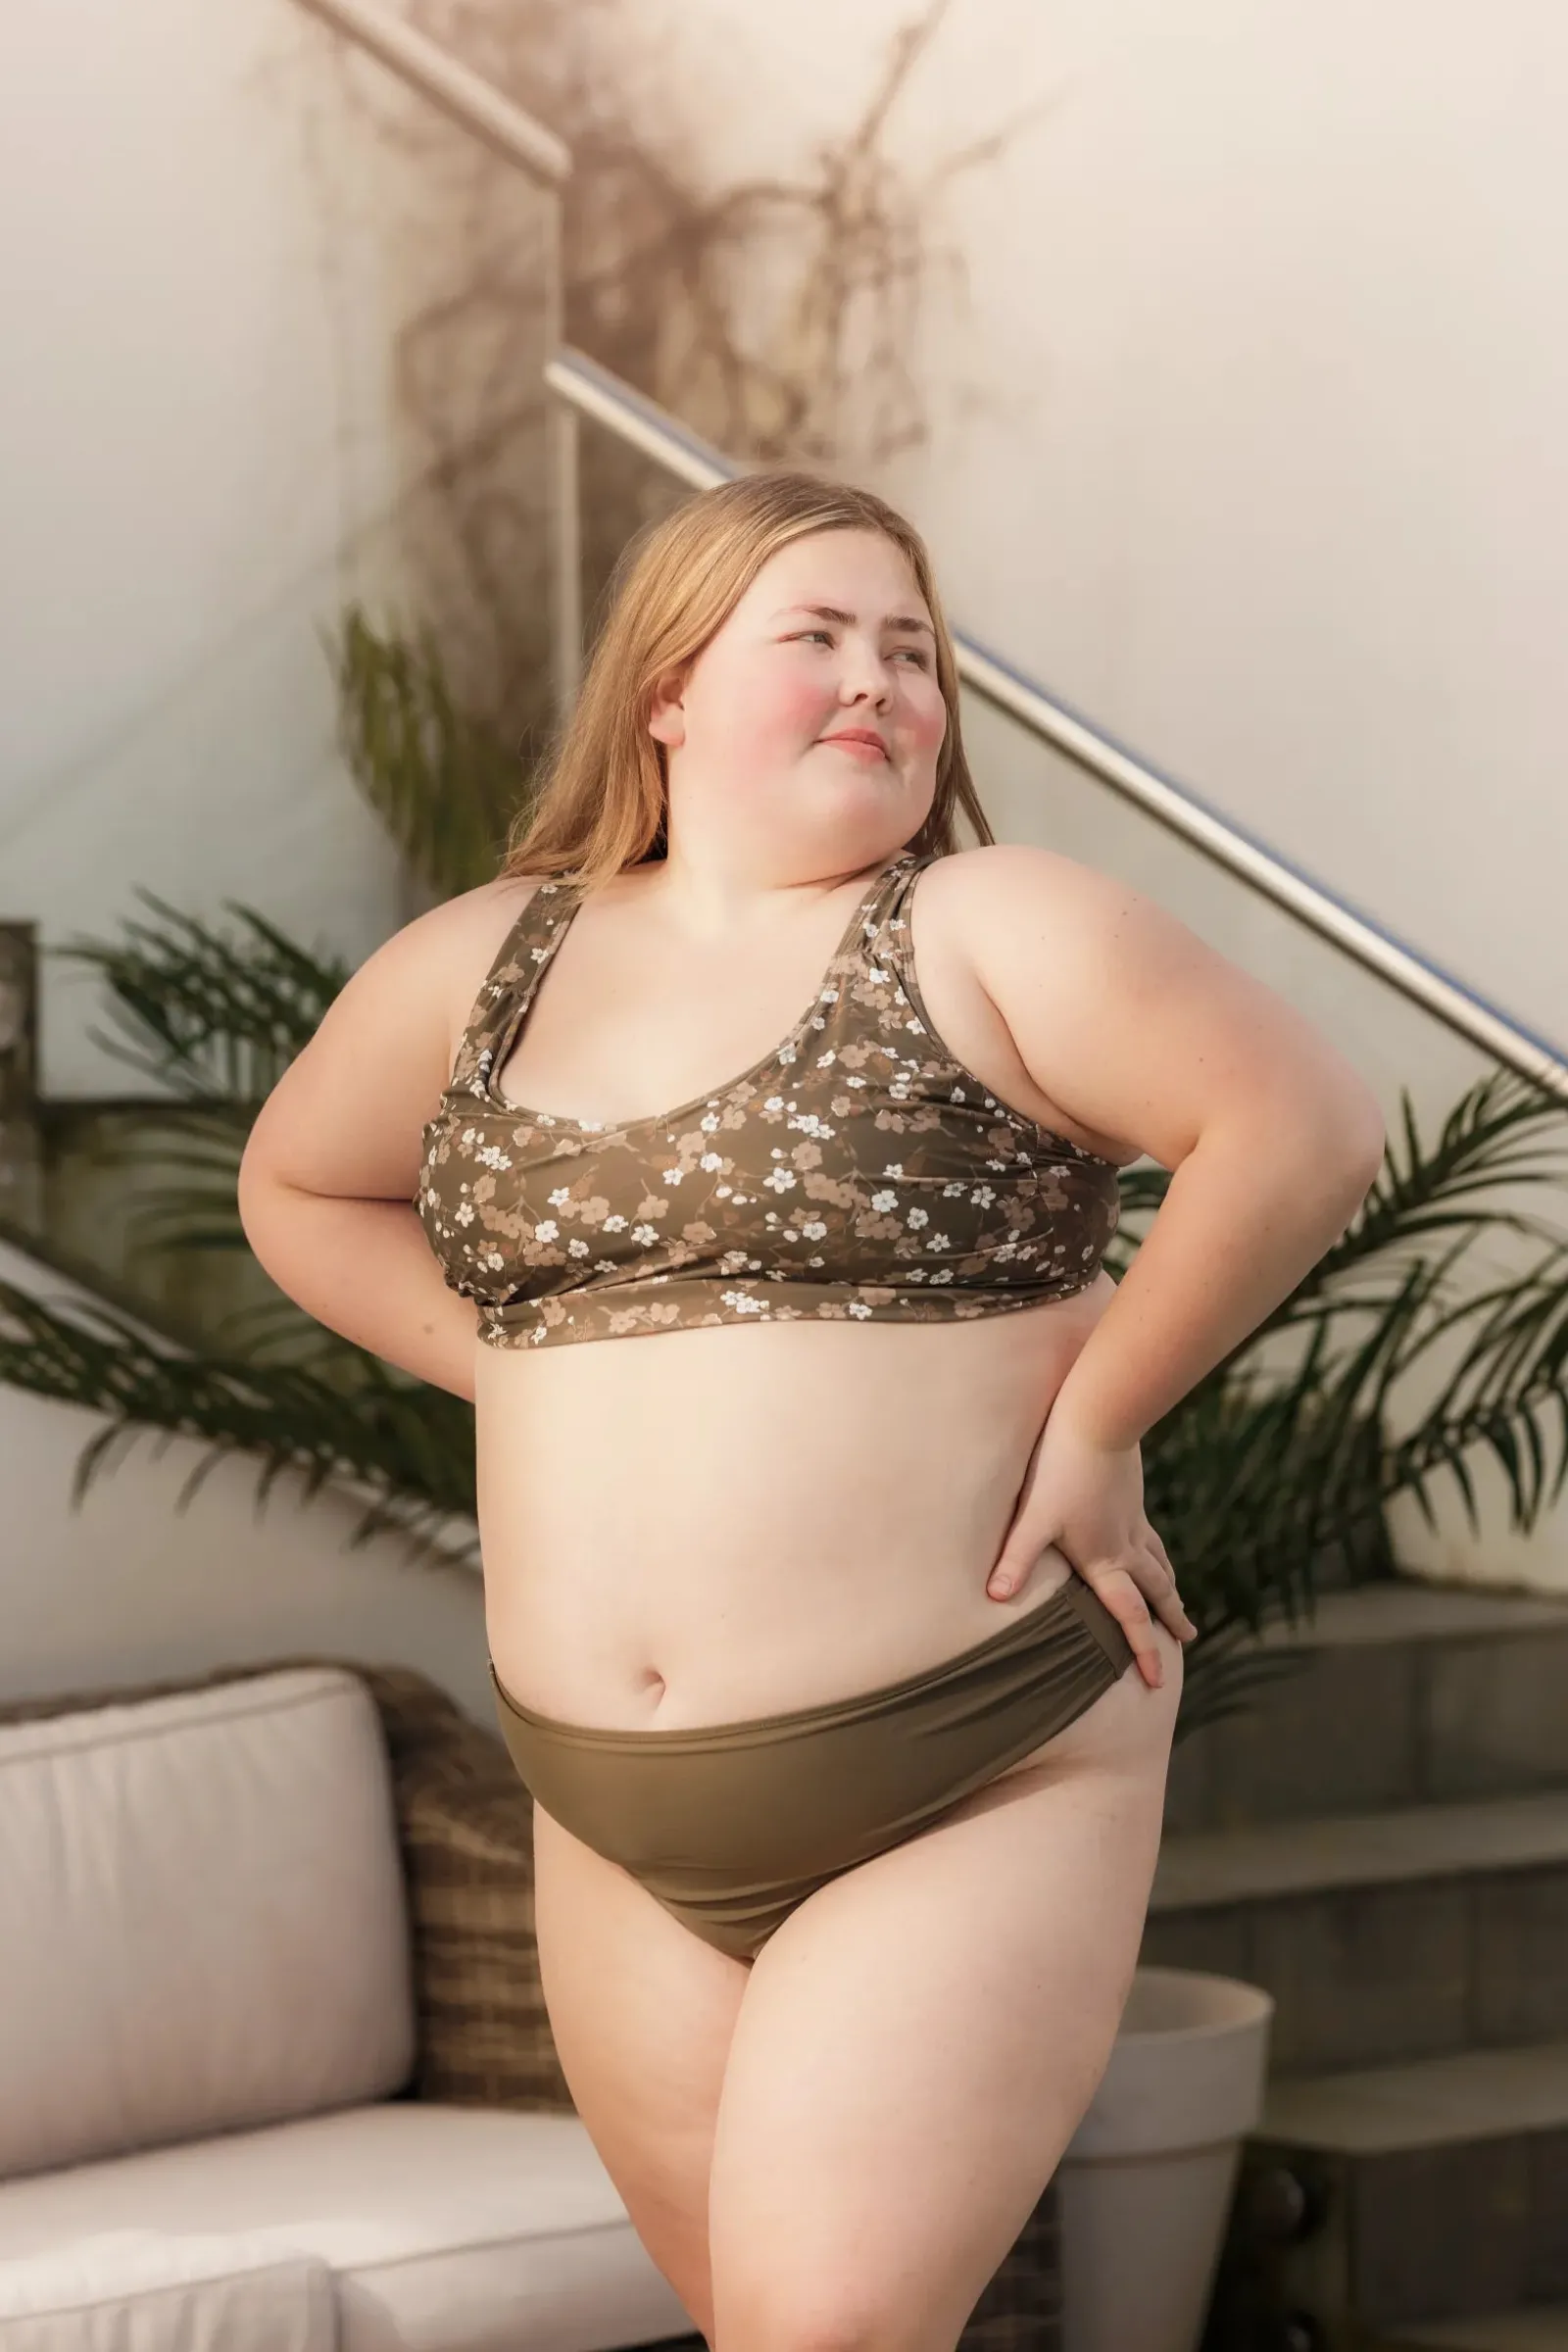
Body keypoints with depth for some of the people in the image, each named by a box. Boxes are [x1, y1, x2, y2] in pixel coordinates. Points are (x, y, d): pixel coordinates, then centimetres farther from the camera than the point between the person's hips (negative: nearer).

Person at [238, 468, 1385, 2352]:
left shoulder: (985, 935, -5)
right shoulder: (483, 966, 9)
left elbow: (1305, 1127, -12)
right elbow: (298, 1186, 23)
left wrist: (1090, 1423, -11)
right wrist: (530, 1381, 10)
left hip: (967, 1790, -5)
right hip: (621, 1828, 5)